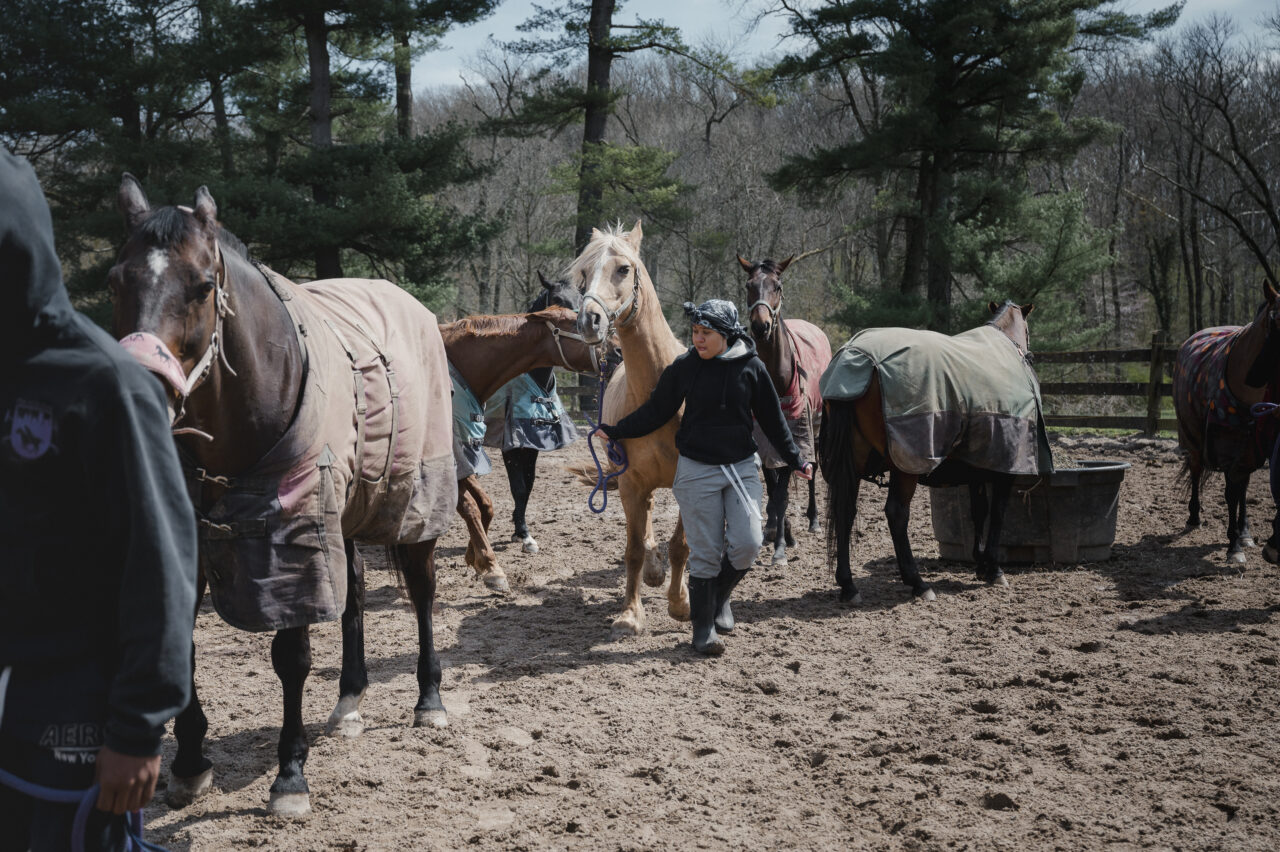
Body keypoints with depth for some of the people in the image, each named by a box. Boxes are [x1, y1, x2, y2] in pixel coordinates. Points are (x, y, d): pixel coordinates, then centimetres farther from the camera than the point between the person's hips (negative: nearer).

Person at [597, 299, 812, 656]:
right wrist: (616, 432, 4)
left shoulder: (751, 368, -3)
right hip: (697, 471, -1)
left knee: (747, 543, -9)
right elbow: (655, 411, 6)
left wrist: (795, 459, 10)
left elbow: (772, 419, 7)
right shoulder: (684, 368, -5)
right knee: (705, 553, 0)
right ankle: (703, 627, 13)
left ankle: (720, 595, 20)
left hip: (742, 467, 1)